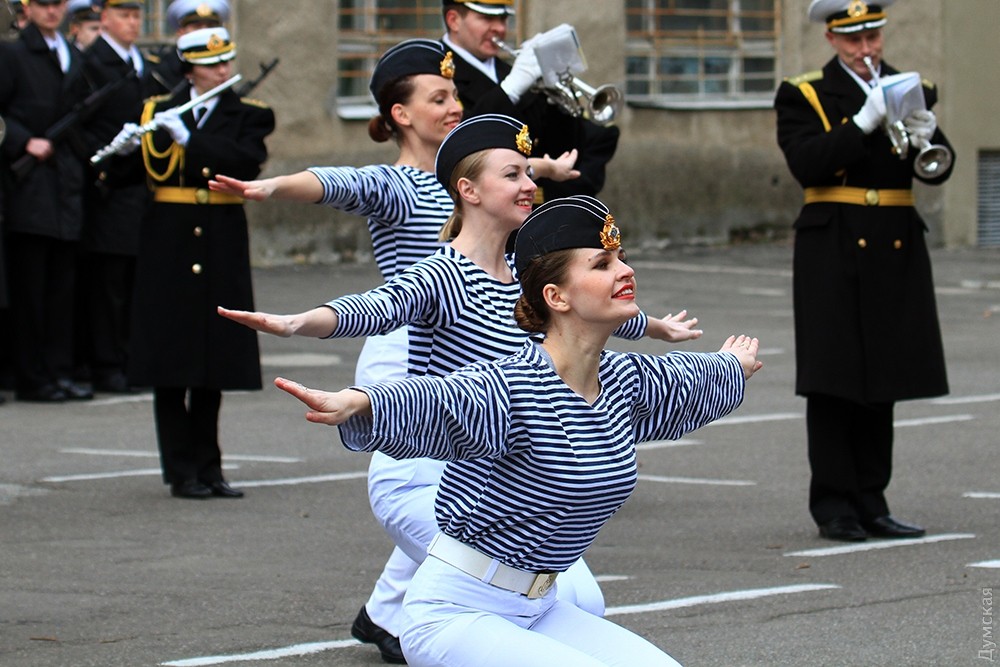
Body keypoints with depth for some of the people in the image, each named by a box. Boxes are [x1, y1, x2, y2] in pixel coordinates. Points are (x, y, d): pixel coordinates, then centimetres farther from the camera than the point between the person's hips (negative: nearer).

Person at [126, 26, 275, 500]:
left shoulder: (248, 117, 4)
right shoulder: (157, 112, 7)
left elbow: (247, 162, -15)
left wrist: (188, 138, -22)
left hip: (221, 245, 0)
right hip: (169, 244, 0)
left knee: (214, 359, 5)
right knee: (171, 358, -2)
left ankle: (207, 468, 12)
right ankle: (181, 471, 2)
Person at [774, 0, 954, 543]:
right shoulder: (802, 97, 2)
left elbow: (938, 172, 3)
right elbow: (806, 164, -14)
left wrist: (926, 136, -18)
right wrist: (865, 121, -22)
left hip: (896, 250, 4)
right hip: (834, 253, -4)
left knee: (882, 379, 7)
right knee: (833, 381, -4)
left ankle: (869, 501, 12)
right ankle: (833, 505, 0)